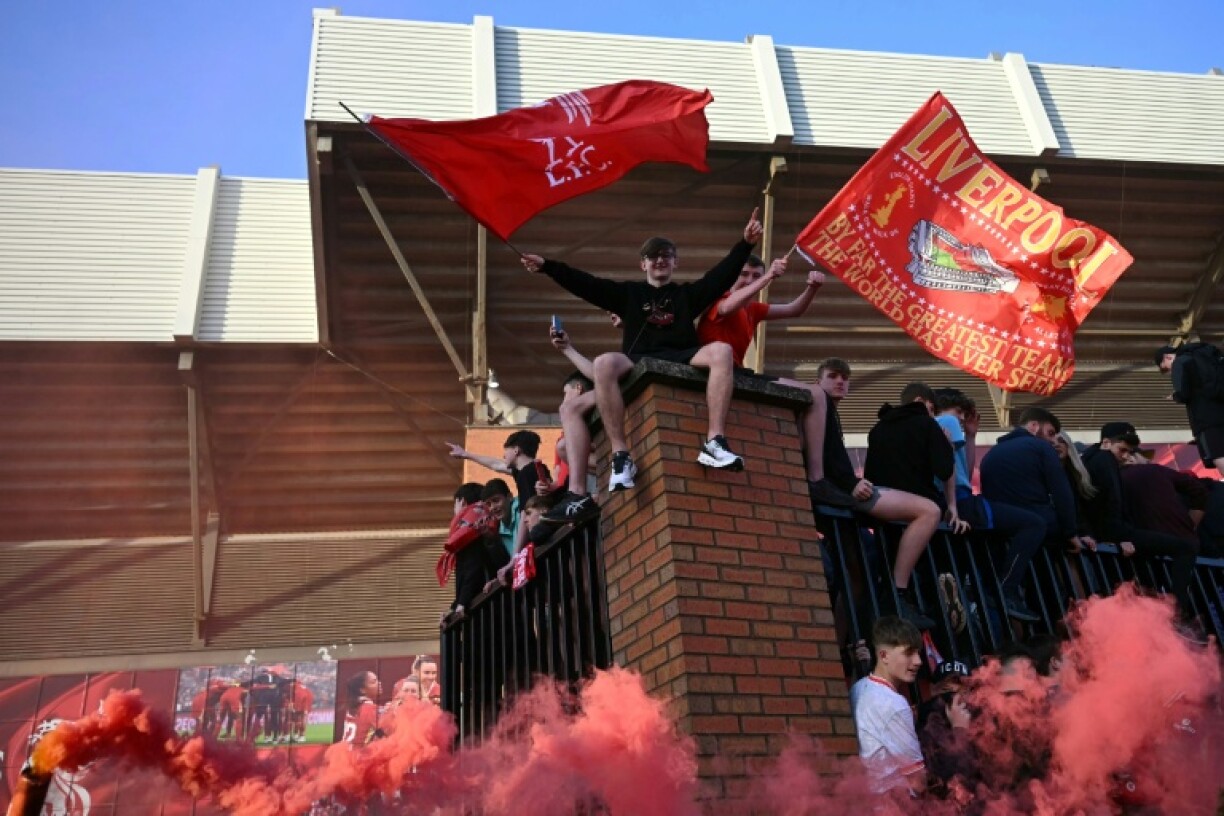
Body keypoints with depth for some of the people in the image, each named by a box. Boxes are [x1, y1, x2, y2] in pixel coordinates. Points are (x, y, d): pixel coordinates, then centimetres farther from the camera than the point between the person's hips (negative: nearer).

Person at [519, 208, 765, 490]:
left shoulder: (688, 293, 26)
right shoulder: (628, 292, 24)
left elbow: (723, 274, 14)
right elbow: (584, 283, 15)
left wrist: (746, 243, 1)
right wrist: (547, 266, 5)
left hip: (681, 359, 1)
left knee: (722, 351, -30)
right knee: (604, 363, -35)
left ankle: (715, 443, -36)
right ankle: (621, 456, -38)